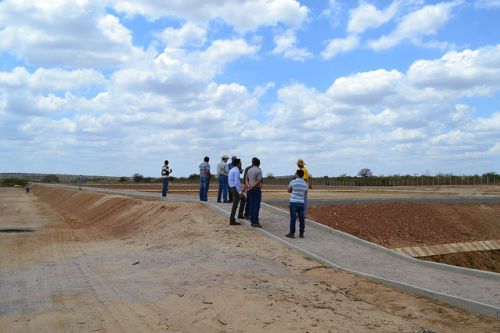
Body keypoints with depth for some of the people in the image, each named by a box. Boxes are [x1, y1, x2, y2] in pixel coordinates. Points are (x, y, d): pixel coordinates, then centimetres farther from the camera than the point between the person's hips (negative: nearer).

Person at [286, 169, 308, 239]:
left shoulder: (293, 182, -6)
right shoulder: (305, 184, 5)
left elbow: (289, 191, 6)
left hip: (293, 202, -3)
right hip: (301, 202, 3)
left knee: (293, 218, -1)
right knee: (301, 218, 7)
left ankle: (292, 233, 1)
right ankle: (301, 233, 11)